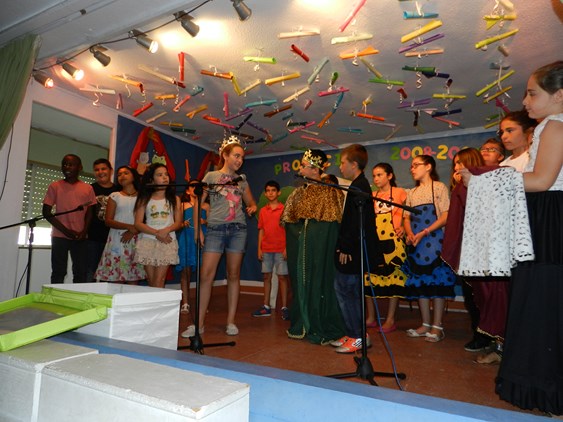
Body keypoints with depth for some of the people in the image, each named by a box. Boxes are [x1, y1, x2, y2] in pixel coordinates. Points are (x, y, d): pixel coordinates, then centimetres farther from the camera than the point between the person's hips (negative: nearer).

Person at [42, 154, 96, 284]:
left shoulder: (88, 188, 7)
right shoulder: (55, 186, 2)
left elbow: (89, 212, 9)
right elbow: (46, 212, 0)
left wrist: (84, 231, -7)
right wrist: (66, 231, -10)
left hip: (80, 237, 2)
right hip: (60, 236, -1)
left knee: (81, 272, 3)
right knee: (58, 272, 1)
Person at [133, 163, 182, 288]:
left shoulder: (174, 199, 10)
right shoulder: (144, 200, 9)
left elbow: (178, 222, 5)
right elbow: (138, 224, 1)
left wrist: (166, 230, -15)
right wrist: (156, 233, -12)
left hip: (167, 242, -1)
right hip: (147, 242, 1)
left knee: (159, 281, -8)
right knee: (151, 281, 3)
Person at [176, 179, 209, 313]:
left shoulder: (206, 206, 15)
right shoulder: (182, 205, 12)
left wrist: (205, 222, -6)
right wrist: (182, 224, -10)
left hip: (202, 238, 1)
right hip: (186, 238, 0)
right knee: (185, 271, -4)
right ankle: (185, 304, 2)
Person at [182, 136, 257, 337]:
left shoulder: (242, 180, 14)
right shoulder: (211, 176, 7)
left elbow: (251, 203, 22)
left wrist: (252, 208, -2)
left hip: (238, 229, 2)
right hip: (216, 228, -2)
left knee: (233, 275, 3)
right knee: (206, 275, -7)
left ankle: (231, 321, 12)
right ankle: (199, 323, 3)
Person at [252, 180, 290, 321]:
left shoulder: (284, 209, -2)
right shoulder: (263, 211, 10)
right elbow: (261, 230, 12)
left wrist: (287, 248, -11)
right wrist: (259, 248, 6)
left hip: (280, 250, -4)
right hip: (266, 250, 4)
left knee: (282, 277, -2)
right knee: (266, 276, 9)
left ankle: (284, 307, 5)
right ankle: (266, 307, 17)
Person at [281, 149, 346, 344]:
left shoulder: (331, 191, -5)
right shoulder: (300, 192, 13)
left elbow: (335, 221, -8)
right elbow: (290, 220, 17)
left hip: (321, 246, -6)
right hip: (300, 244, 6)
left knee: (320, 282, -1)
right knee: (301, 281, 11)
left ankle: (323, 329, 13)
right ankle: (303, 326, 25)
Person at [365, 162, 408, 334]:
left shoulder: (400, 193, 4)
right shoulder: (372, 196, 16)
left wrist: (403, 227, -15)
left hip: (392, 241, -4)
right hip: (373, 241, 5)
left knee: (394, 276, -2)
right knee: (370, 277, 4)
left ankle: (390, 319, 8)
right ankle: (371, 317, 16)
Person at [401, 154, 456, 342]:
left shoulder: (439, 187, 1)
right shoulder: (412, 193, 18)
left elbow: (445, 217, -8)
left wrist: (424, 233, -17)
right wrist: (409, 233, -6)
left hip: (434, 241, -6)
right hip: (416, 243, 6)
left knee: (437, 281, -4)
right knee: (419, 282, 6)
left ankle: (437, 326, 5)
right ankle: (425, 324, 16)